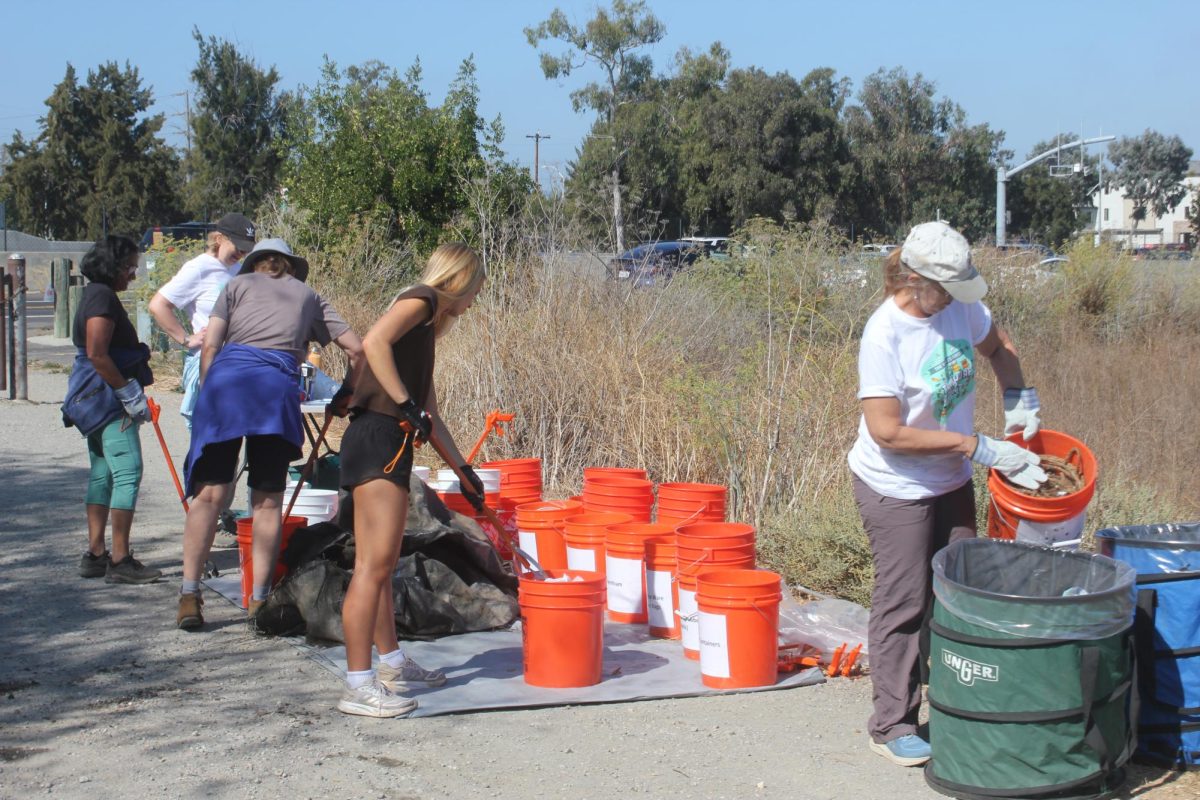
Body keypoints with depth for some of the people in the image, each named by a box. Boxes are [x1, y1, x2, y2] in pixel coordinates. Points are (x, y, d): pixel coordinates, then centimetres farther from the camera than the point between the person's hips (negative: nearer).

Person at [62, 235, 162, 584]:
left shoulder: (97, 295, 19)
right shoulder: (102, 297, -13)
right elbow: (97, 354, -21)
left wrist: (133, 394, 20)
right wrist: (130, 395, -18)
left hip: (94, 399, 11)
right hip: (107, 397, -11)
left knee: (102, 473, 12)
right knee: (127, 472, -13)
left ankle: (95, 555, 16)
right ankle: (119, 561, -14)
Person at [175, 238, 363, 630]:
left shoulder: (238, 284, 23)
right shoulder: (308, 295, 27)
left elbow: (209, 347, 10)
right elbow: (356, 349, 23)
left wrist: (209, 393, 18)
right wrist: (347, 392, 37)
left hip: (227, 376, 0)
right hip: (279, 383, 0)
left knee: (209, 491, 1)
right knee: (268, 500, 6)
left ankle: (189, 595, -4)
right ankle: (259, 601, 3)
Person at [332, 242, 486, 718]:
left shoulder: (425, 330, 25)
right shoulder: (420, 300, -1)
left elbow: (430, 417, 28)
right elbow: (374, 341, -22)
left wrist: (465, 472, 30)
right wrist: (404, 403, -20)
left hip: (389, 446, 10)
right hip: (378, 439, -10)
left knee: (379, 566, 18)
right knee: (374, 565, -11)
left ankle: (392, 665, 28)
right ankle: (358, 686, -11)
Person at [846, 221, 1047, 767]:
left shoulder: (960, 307, -6)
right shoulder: (884, 336, -26)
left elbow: (997, 348, 17)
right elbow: (888, 432, -27)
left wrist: (1018, 398, -1)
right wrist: (978, 448, -24)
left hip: (951, 480, 7)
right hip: (896, 489, -7)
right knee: (903, 605, 0)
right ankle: (891, 726, 12)